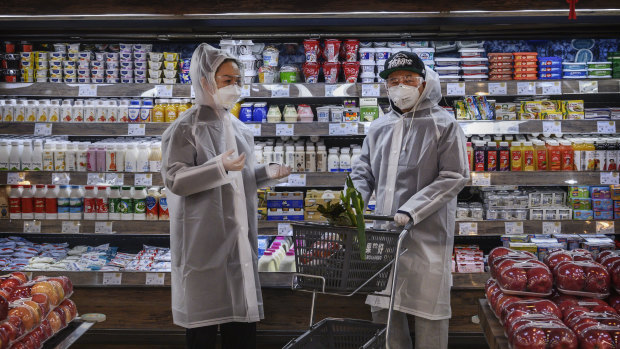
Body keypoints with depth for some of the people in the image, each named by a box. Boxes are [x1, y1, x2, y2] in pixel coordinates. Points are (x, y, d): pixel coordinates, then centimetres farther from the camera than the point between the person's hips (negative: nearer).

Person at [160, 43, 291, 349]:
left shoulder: (239, 128, 13)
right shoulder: (186, 128, -7)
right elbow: (174, 180, -15)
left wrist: (268, 173, 3)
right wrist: (219, 167, -26)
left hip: (239, 238, 6)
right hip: (204, 241, -6)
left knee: (243, 315, 9)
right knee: (203, 323, -1)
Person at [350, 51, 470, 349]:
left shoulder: (443, 124, -4)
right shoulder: (379, 127, 12)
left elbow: (454, 177, -10)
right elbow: (363, 172, 16)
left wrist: (411, 210, -18)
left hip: (427, 234, -5)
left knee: (428, 312, 2)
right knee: (382, 309, 12)